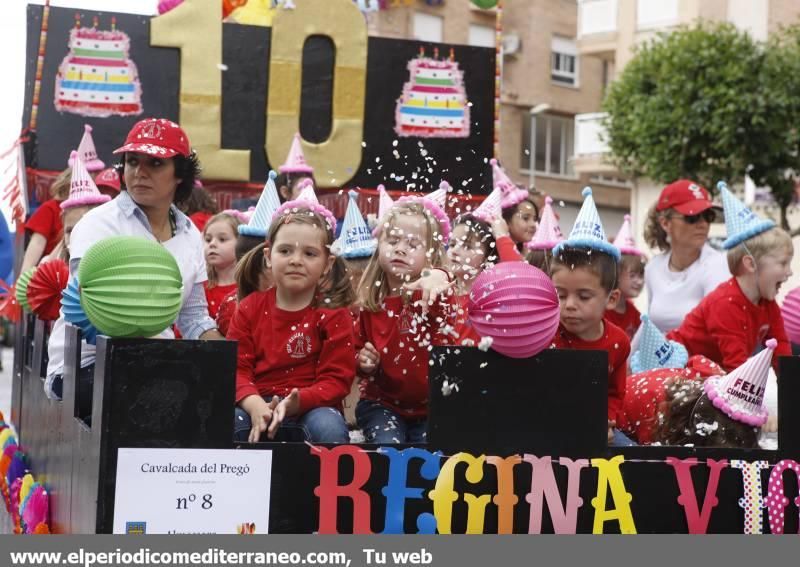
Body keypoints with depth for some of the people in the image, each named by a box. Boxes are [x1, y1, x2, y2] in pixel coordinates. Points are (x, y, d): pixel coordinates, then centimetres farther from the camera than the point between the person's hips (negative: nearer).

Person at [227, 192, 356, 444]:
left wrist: (297, 402, -25)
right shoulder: (250, 307, 9)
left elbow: (335, 380, -5)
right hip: (258, 407, 1)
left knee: (328, 427, -35)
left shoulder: (334, 314, 2)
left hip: (310, 410, -1)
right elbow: (236, 367, 2)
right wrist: (254, 404, -20)